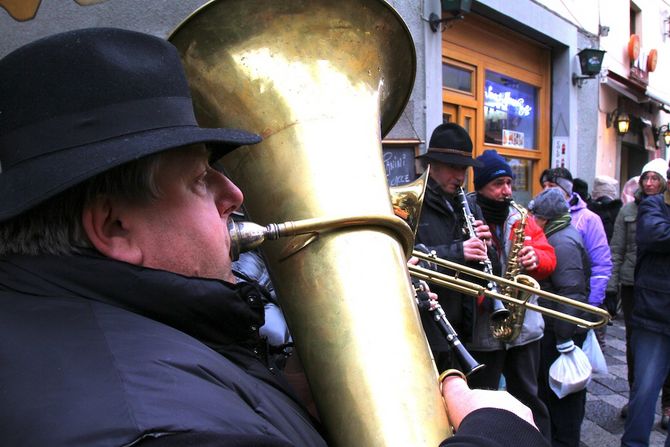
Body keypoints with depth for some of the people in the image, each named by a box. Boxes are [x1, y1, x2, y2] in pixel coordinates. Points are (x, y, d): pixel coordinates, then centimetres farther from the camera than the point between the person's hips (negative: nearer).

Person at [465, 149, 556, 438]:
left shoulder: (521, 218, 9)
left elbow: (549, 258, 7)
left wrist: (535, 258, -15)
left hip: (524, 325, 4)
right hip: (481, 330, -4)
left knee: (528, 398, 18)